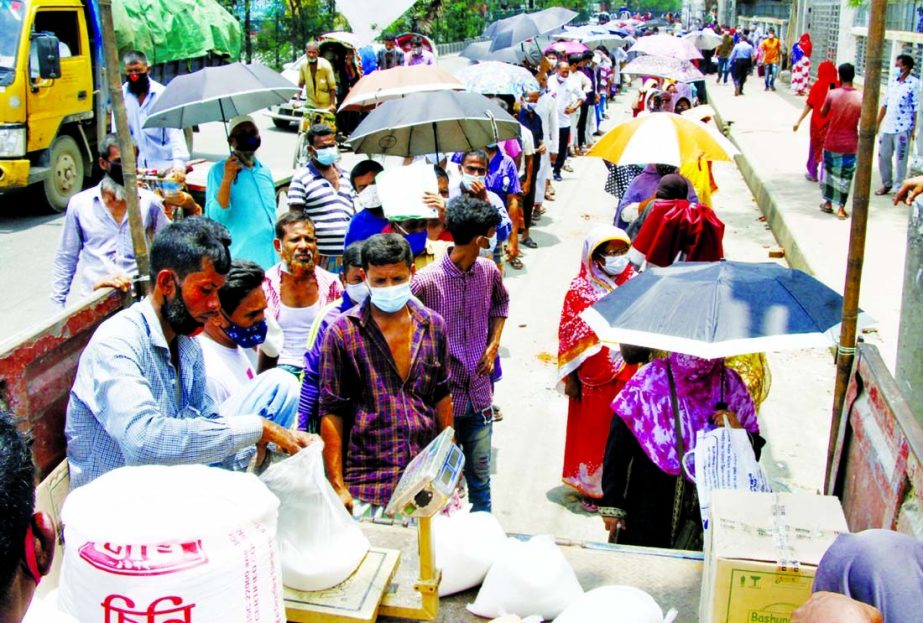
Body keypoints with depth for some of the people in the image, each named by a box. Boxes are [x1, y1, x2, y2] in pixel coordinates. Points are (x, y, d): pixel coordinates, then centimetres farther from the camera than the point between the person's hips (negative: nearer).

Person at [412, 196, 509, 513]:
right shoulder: (426, 281, -19)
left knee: (480, 475, 19)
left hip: (479, 392, 5)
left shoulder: (489, 272, 0)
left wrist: (493, 345, 9)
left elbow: (501, 303, 21)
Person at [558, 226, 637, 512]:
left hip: (627, 375, 3)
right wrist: (570, 378, -6)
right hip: (594, 378, -3)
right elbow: (568, 337, -7)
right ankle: (591, 486, 27)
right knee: (593, 431, 11)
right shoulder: (580, 290, -11)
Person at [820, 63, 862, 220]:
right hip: (850, 144, -1)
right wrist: (861, 138, 8)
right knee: (845, 176, 8)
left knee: (829, 172, 18)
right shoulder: (860, 98, -11)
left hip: (832, 142, 1)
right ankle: (841, 208, 10)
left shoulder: (832, 94, -11)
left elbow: (822, 113, 4)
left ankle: (828, 203, 26)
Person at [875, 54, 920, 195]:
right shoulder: (892, 80, 10)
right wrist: (878, 123, 16)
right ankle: (886, 184, 27)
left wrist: (913, 129, -11)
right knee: (883, 156, 12)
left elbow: (915, 108, -9)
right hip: (887, 126, 6)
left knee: (901, 160, 0)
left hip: (903, 129, -6)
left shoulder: (914, 83, -8)